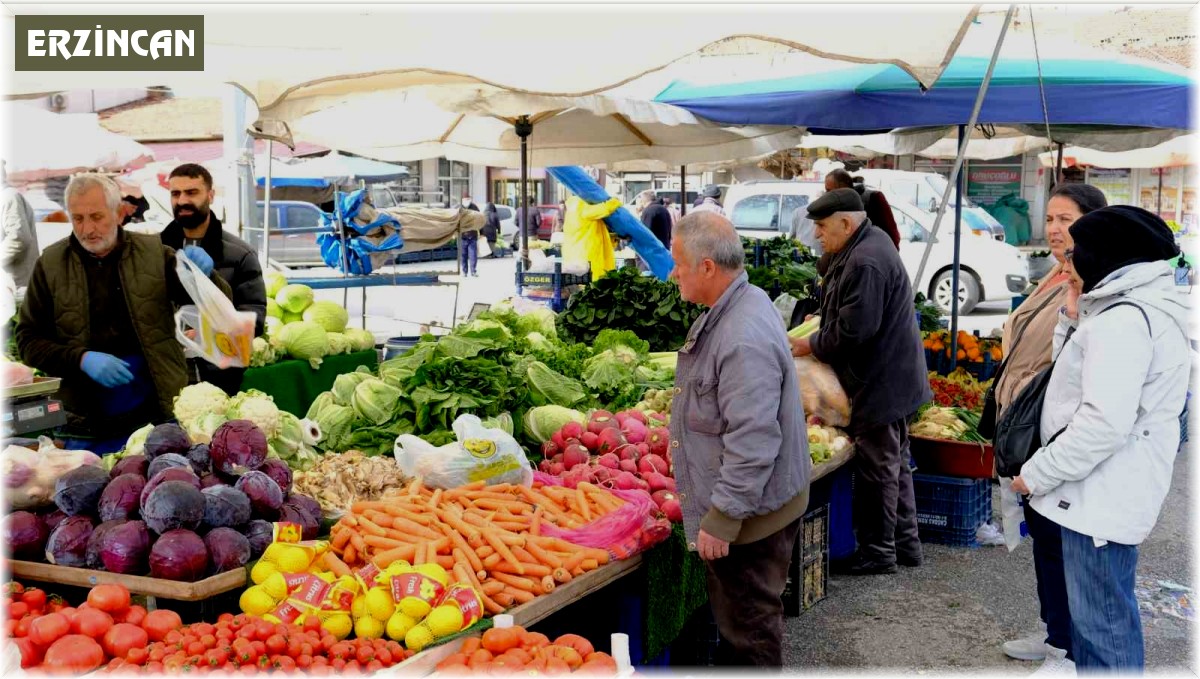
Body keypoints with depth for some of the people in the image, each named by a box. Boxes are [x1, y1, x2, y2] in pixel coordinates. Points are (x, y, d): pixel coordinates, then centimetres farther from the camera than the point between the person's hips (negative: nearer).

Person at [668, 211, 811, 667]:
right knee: (736, 618, 24)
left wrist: (722, 520, -25)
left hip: (751, 512, -10)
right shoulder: (730, 312, 6)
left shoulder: (744, 339, -29)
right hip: (736, 502, 10)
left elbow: (753, 443, -31)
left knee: (750, 633, 6)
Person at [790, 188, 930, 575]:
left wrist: (812, 346, -13)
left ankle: (878, 552, 11)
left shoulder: (865, 261, -24)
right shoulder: (870, 244, 10)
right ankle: (905, 544, 30)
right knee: (895, 463, 18)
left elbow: (853, 330, -26)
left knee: (878, 469, 0)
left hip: (879, 383, -11)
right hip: (892, 377, 11)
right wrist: (821, 323, 9)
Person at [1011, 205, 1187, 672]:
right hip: (1104, 493, 11)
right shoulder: (1138, 310, 15)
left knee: (1101, 621, -3)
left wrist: (1037, 474, -17)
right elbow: (1075, 373, 20)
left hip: (1101, 497, -11)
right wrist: (1074, 315, 8)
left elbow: (1104, 421, -26)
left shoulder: (1123, 319, -19)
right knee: (1102, 612, 20)